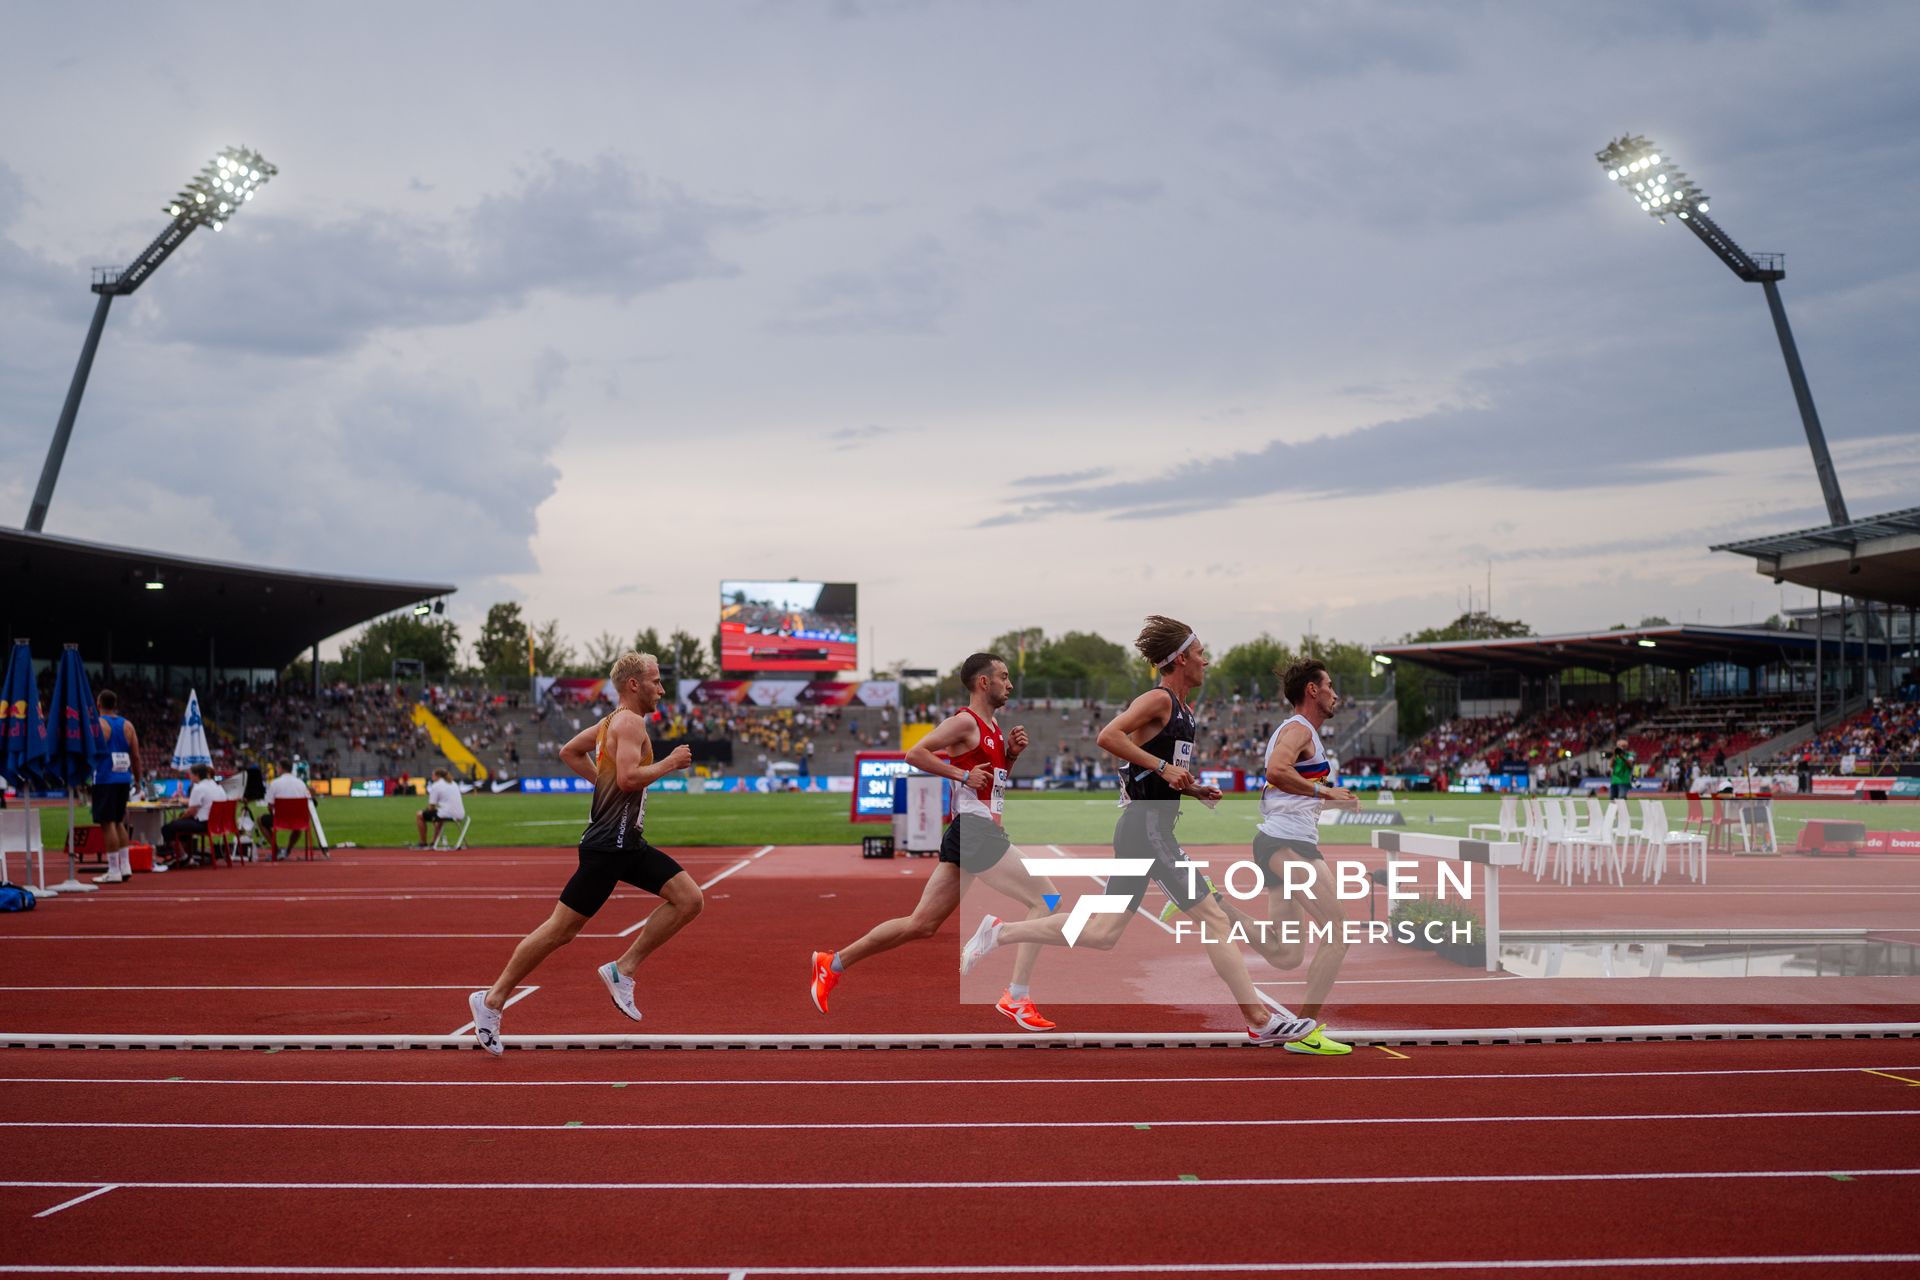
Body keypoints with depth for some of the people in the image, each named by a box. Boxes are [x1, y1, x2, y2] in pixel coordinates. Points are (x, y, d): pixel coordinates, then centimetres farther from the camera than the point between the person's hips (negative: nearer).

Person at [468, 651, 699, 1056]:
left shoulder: (611, 722, 16)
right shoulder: (631, 722, -13)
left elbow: (568, 752, 26)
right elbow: (628, 778, -25)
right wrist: (669, 763, -13)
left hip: (627, 843, 10)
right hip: (608, 844, -10)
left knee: (689, 899, 1)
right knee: (561, 929, -4)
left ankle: (622, 970, 4)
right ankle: (493, 999, 8)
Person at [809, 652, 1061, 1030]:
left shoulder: (993, 723, 19)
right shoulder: (965, 721, -9)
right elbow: (915, 753, -17)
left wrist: (1011, 752, 11)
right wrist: (963, 773, -18)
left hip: (981, 833, 10)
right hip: (974, 831, -10)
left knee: (921, 924, 11)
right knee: (1047, 900, -12)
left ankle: (834, 962, 19)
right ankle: (1017, 997, -11)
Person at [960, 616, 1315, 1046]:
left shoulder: (1183, 709, 19)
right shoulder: (1159, 699, -10)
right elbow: (1107, 737, -24)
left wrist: (1193, 789, 11)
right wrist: (1163, 766, -22)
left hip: (1148, 829, 10)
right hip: (1147, 828, -10)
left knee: (1102, 932, 10)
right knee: (1214, 918, -6)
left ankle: (999, 932, 16)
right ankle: (1260, 1020, 0)